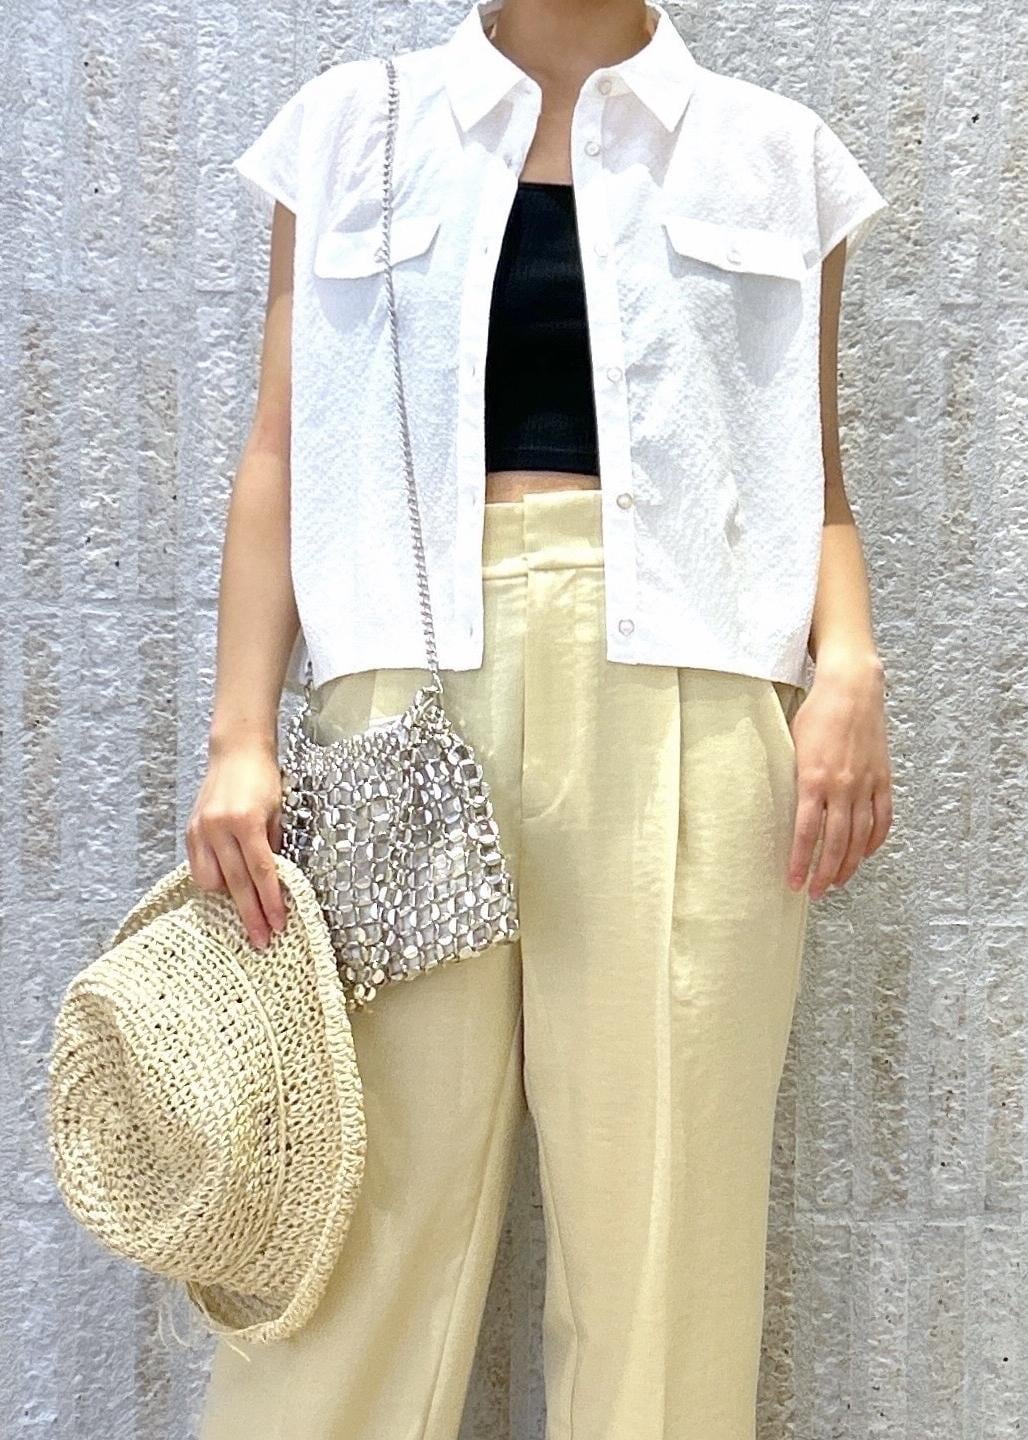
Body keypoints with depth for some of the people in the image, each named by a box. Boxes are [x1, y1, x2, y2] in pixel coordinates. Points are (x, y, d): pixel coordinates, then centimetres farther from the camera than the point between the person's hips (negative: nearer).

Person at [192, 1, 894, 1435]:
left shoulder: (774, 153, 16)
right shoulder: (352, 130, 15)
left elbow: (812, 468, 13)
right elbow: (282, 453, 9)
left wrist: (848, 665, -5)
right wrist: (240, 735, -1)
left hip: (678, 689, 1)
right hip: (418, 676, 0)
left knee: (663, 1184, 0)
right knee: (373, 1179, -1)